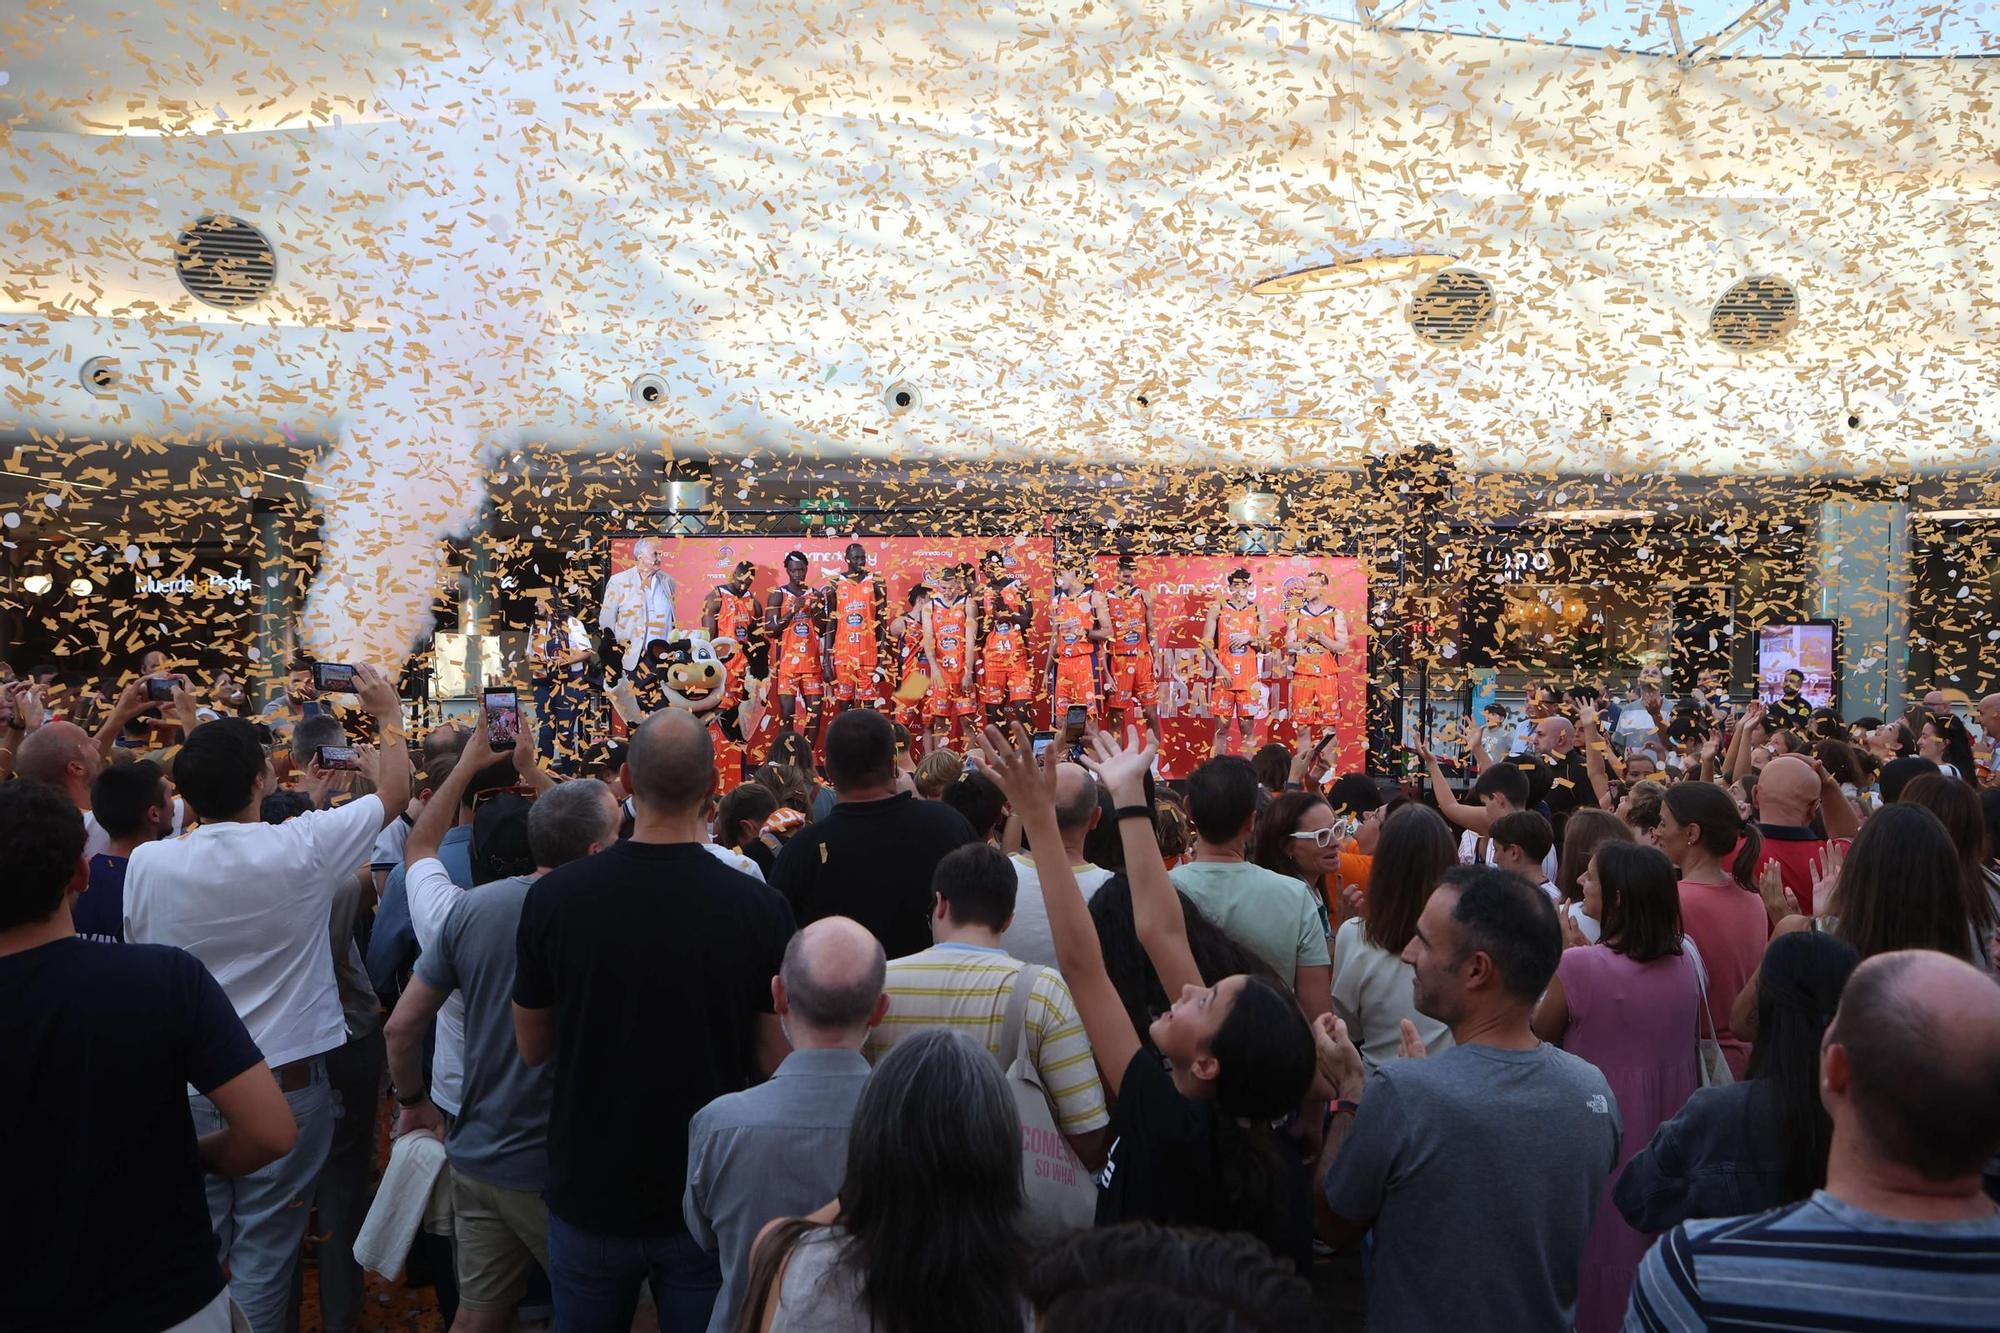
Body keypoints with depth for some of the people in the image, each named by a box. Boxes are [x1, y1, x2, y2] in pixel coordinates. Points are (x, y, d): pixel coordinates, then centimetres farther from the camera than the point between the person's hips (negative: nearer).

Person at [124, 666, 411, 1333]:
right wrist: (389, 714, 11)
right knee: (264, 1252, 9)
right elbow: (394, 794, -2)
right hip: (284, 1082, -3)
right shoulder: (300, 849, -16)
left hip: (187, 1083, 3)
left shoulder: (146, 864, -8)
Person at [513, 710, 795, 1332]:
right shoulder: (761, 907, -17)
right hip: (710, 1204, -1)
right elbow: (776, 1062, -9)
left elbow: (533, 1046, -1)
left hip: (589, 1196, 1)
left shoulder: (554, 895, -14)